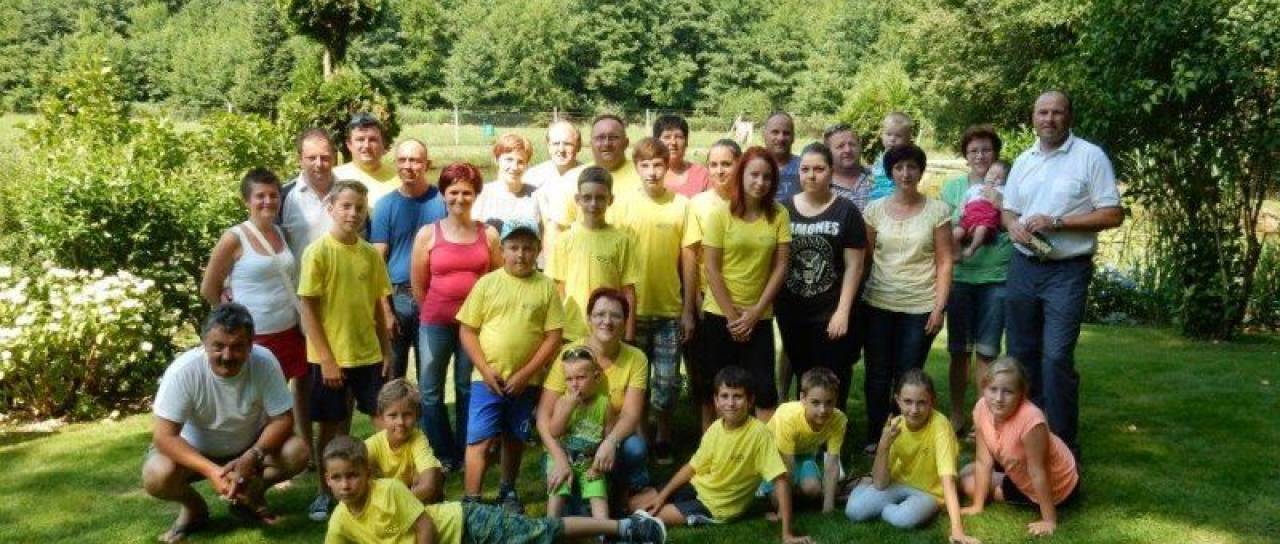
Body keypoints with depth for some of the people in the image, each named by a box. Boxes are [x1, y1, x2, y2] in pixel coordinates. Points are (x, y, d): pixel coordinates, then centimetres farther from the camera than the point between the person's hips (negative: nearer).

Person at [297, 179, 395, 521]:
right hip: (331, 357, -4)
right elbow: (308, 309, -10)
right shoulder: (318, 252, -9)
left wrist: (387, 352, 8)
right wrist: (326, 358, -14)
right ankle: (326, 492, 25)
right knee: (332, 426, 9)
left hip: (369, 354, 4)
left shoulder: (371, 254, 3)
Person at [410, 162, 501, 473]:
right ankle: (442, 455, 17)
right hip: (436, 323, 0)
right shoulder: (428, 234, -2)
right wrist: (436, 312, 9)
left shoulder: (488, 234, 1)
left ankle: (465, 453, 24)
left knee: (469, 389, 11)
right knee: (430, 391, 4)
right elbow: (418, 285, 3)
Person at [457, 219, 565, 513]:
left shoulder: (546, 286, -2)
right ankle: (471, 500, 0)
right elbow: (467, 331, -1)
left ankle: (508, 491, 35)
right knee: (480, 439, -5)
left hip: (526, 381, 1)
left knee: (515, 439, 16)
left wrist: (525, 374, -10)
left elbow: (553, 337, -4)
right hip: (487, 379, -1)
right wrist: (486, 370, -10)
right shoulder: (487, 283, -2)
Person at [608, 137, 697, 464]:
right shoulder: (622, 205, -3)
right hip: (632, 310, 0)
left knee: (667, 382, 5)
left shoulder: (681, 205, -1)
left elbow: (688, 260, 1)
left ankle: (663, 439, 24)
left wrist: (688, 310, 0)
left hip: (670, 310, 0)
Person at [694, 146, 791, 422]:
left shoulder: (779, 215, 0)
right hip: (719, 315, -1)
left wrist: (756, 311, -7)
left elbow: (780, 266, -1)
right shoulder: (721, 214, -5)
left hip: (759, 317, 1)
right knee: (714, 388, 8)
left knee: (764, 388, -2)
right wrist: (731, 315, -10)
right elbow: (712, 269, -6)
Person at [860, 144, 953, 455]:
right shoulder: (875, 209, 4)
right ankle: (874, 439, 20)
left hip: (920, 307, -2)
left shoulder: (937, 210, -1)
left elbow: (944, 262, -1)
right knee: (877, 376, 6)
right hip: (878, 304, 2)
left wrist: (939, 307, -7)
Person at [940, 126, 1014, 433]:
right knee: (959, 350, 7)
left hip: (997, 277, -1)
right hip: (960, 275, 1)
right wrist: (960, 223, -13)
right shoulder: (953, 187, 7)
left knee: (987, 351, 4)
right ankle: (957, 414, 20)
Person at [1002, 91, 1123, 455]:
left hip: (1067, 272, -6)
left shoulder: (1090, 156, -7)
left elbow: (1113, 215, -10)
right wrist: (1013, 225, -6)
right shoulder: (1023, 161, 10)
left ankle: (1063, 443, 2)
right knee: (1021, 353, 11)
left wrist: (1057, 222, -18)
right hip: (1024, 267, 6)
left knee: (1057, 357, -10)